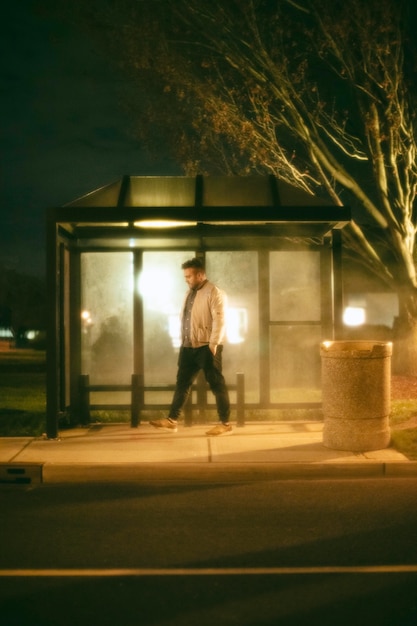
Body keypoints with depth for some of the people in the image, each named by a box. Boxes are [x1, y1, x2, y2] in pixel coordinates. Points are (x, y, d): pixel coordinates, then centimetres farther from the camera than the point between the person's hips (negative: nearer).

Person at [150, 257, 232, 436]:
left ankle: (225, 423, 6)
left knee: (216, 384, -1)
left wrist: (213, 344, -20)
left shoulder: (214, 293, -11)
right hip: (188, 347, 8)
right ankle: (172, 419, 17)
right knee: (182, 382, 11)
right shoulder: (189, 293, 15)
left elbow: (219, 320, -17)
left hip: (206, 347, -8)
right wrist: (183, 341, 16)